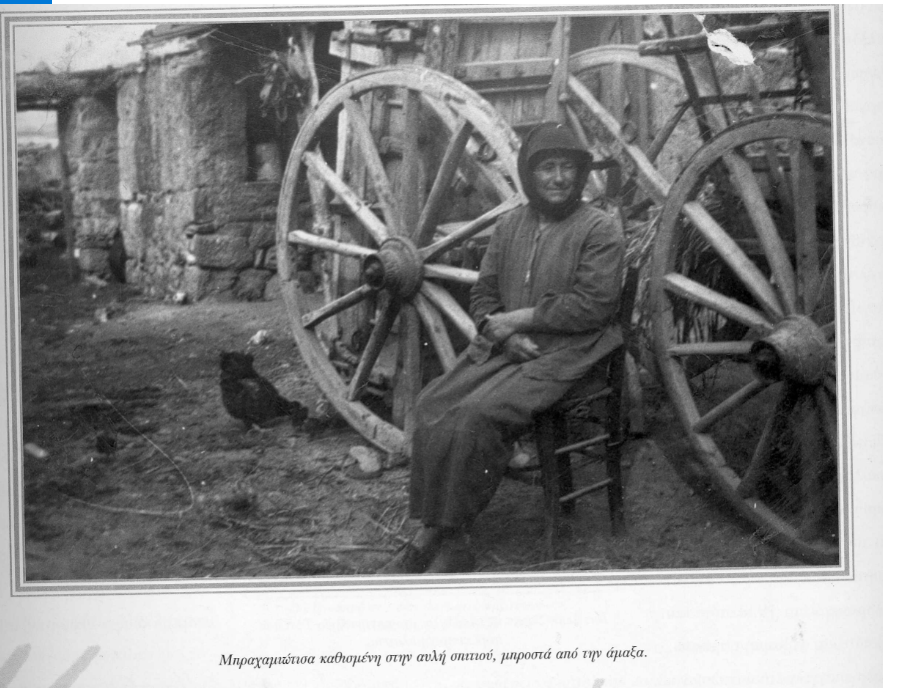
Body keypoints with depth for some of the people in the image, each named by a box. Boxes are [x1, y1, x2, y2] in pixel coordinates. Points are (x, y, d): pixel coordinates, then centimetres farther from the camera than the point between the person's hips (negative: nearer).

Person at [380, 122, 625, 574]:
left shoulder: (600, 227, -2)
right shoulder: (509, 225, 16)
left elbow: (592, 305, -12)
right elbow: (482, 295, 14)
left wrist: (519, 317, -11)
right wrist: (501, 332, -8)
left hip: (563, 353, -6)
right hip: (502, 348, 6)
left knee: (474, 417, -27)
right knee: (431, 408, -18)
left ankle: (452, 540, -14)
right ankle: (432, 532, -11)